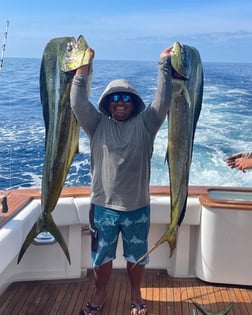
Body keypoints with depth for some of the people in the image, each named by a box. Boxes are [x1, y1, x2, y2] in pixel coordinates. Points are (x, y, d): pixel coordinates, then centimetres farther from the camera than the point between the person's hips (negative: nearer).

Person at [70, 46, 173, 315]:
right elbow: (78, 103, -13)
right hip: (103, 206, 1)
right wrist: (83, 68, -20)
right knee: (101, 255, 17)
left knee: (137, 256, 17)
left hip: (137, 207, 0)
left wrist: (164, 66, -16)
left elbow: (162, 101, -11)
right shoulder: (97, 124, 0)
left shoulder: (145, 124, -1)